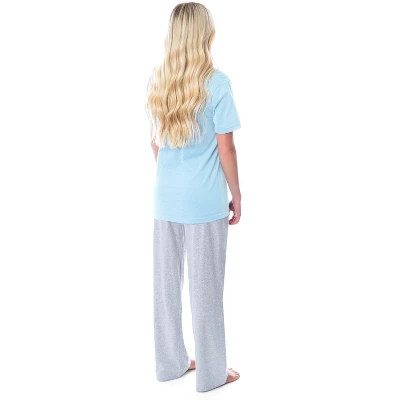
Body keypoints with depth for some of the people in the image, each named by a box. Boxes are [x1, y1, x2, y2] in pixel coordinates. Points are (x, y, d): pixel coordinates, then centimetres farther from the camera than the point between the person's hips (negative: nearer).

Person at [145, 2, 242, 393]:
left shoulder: (156, 81, 3)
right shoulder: (216, 83, -14)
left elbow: (154, 141, 10)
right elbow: (226, 148, -12)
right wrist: (236, 195, 0)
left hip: (165, 197, 6)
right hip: (205, 201, -5)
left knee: (166, 281, 15)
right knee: (205, 287, 6)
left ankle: (170, 362, 30)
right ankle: (211, 373, 20)